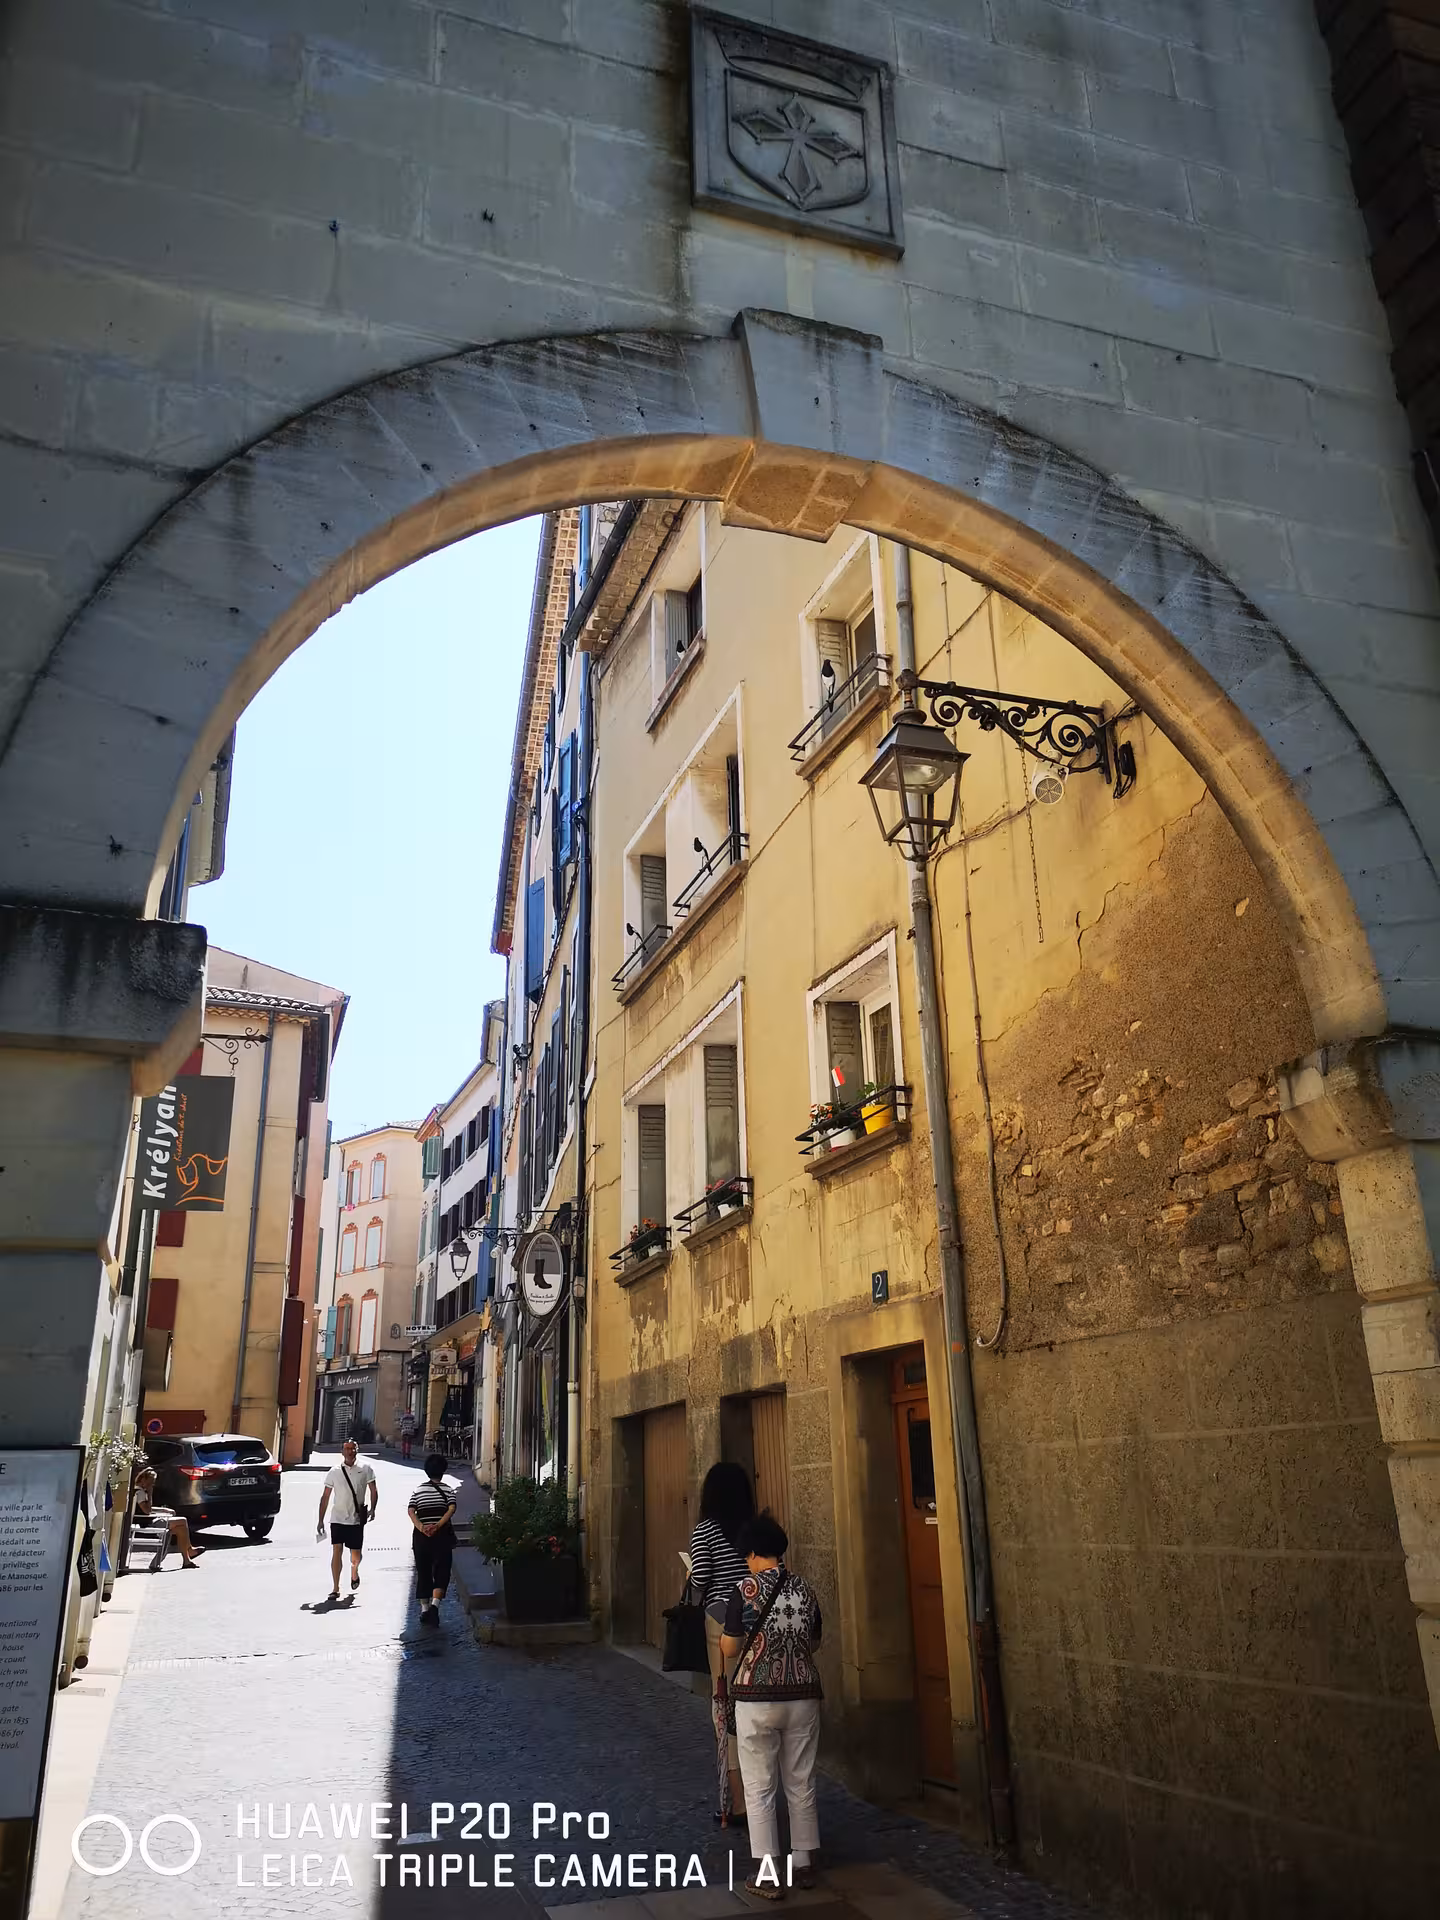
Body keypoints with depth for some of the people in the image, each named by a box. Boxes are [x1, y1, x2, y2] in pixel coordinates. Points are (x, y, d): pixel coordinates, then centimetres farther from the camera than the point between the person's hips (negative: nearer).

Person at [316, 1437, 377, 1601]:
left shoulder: (365, 1468, -2)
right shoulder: (334, 1471, 0)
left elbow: (373, 1490, 2)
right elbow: (325, 1497, 5)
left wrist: (372, 1509, -12)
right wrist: (320, 1520, 3)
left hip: (357, 1520, 0)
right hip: (338, 1519, 0)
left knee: (356, 1554, 8)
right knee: (336, 1551, -9)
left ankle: (354, 1572, 40)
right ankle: (335, 1588, -2)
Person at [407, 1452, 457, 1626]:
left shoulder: (418, 1490, 8)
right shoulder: (448, 1490, 2)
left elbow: (411, 1511, -4)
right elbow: (451, 1509, -13)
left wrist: (421, 1527, -12)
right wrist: (437, 1526, -17)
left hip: (421, 1536, 2)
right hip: (442, 1536, -2)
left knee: (423, 1572, 13)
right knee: (441, 1572, 2)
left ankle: (424, 1609, 16)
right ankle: (435, 1605, -19)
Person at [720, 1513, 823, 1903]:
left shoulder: (746, 1589, -11)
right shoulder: (805, 1587, 2)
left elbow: (729, 1649, -7)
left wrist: (724, 1635, 14)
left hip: (758, 1699, -4)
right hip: (803, 1696, 4)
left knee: (759, 1788, 6)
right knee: (801, 1785, 15)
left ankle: (768, 1875, 9)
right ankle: (802, 1865, 23)